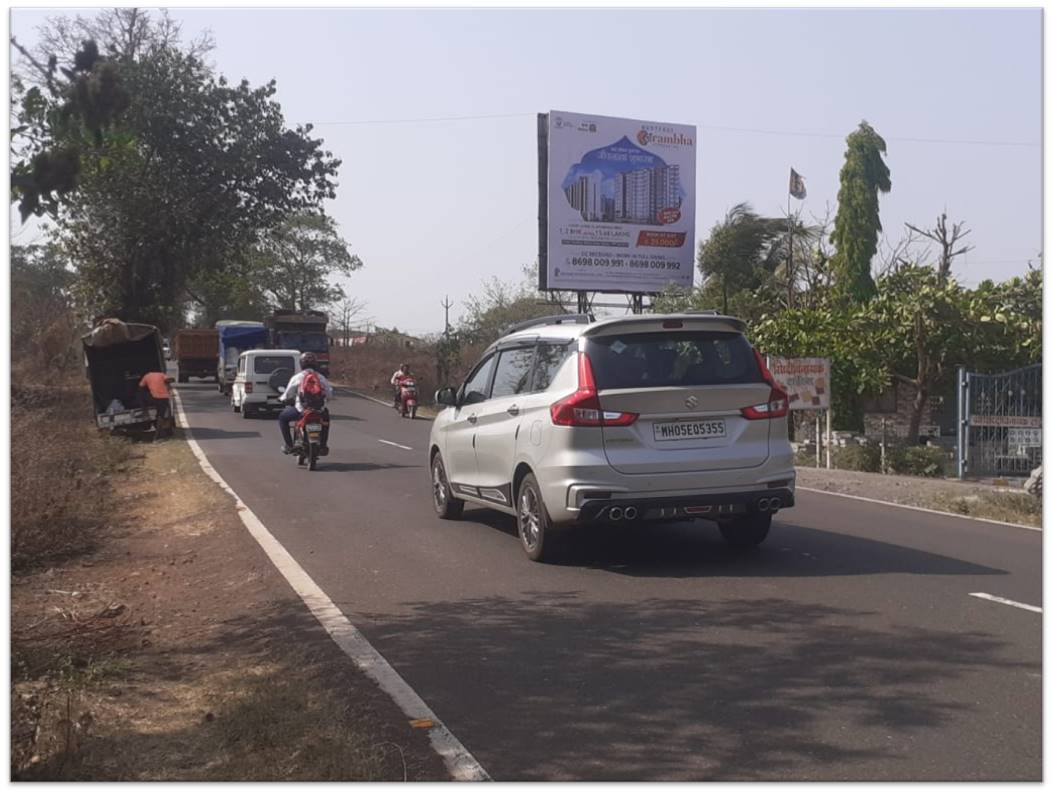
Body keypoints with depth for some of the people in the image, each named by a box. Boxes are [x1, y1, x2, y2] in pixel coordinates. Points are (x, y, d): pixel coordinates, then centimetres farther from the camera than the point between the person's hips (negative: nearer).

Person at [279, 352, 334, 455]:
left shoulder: (297, 378, -4)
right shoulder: (321, 378, 3)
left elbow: (287, 395, -2)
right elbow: (329, 395, 3)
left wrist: (282, 398, 21)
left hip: (301, 411, -2)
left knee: (282, 417, 24)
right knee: (326, 414, 38)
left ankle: (289, 445, 17)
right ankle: (323, 446, 33)